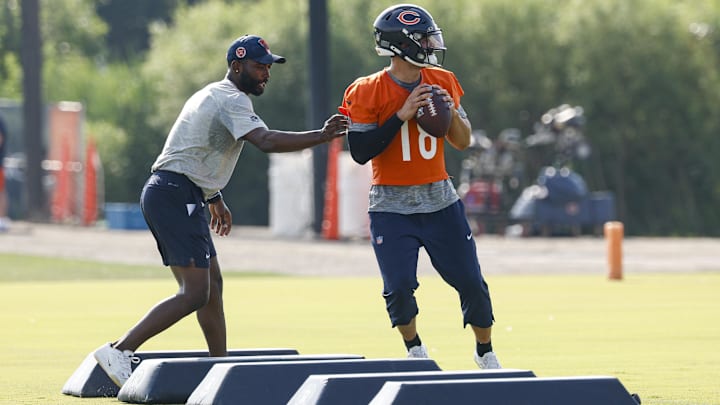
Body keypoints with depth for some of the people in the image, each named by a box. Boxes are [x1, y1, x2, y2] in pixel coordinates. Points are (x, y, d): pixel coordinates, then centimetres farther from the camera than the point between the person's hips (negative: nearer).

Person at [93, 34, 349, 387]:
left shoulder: (212, 95, 22)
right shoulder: (232, 100, -11)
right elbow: (266, 141, -27)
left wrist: (214, 198, 40)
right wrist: (322, 136, -29)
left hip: (162, 196, 11)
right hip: (176, 196, -11)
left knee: (212, 283, 15)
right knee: (195, 293, -13)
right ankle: (119, 351, -17)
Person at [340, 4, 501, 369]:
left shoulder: (442, 83, 3)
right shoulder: (368, 93, -11)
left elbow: (462, 142, 9)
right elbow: (361, 152, -17)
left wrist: (451, 113, -11)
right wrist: (402, 115, -22)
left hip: (440, 202, 4)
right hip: (392, 208, -3)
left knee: (471, 282, 2)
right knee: (399, 287, -12)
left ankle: (485, 352, 24)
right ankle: (415, 350, 15)